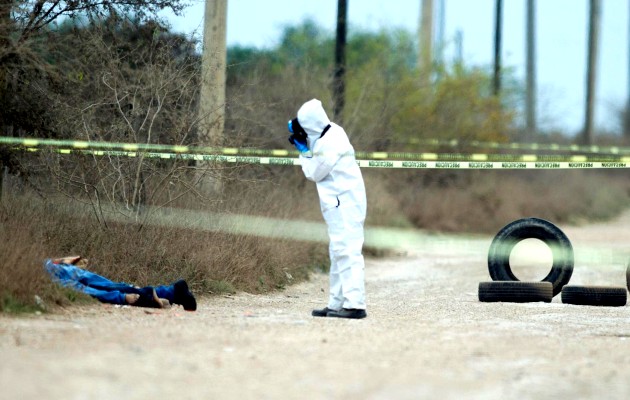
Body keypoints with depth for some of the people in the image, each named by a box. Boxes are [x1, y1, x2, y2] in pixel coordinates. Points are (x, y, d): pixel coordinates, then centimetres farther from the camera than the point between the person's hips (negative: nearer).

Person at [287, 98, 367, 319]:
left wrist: (303, 151, 1)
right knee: (338, 253, 14)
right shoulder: (330, 133, 9)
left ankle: (354, 304, -21)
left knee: (346, 251, -15)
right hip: (340, 204, 11)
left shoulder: (331, 143, -19)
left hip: (344, 204, -11)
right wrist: (305, 143, 9)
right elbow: (318, 160, 21)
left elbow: (315, 173, -11)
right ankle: (337, 303, 19)